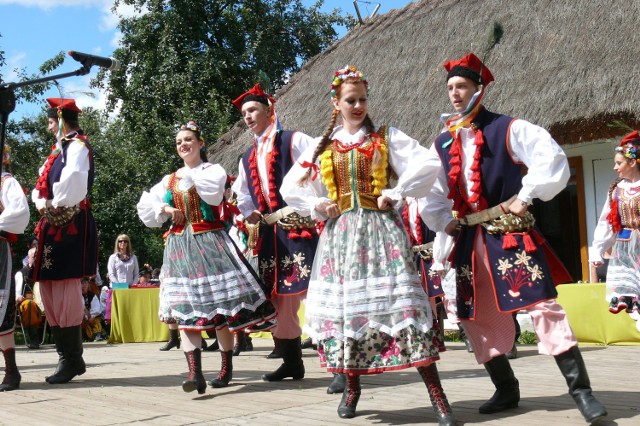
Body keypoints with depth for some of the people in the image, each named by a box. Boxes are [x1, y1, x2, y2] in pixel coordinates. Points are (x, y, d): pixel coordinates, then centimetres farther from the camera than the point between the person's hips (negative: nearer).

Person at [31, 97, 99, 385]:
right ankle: (67, 356, 16)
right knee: (49, 290, 9)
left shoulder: (77, 145, -6)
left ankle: (72, 360, -3)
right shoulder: (59, 148, 22)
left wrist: (57, 204, -13)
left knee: (66, 289, -9)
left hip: (71, 224, -10)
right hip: (53, 225, 10)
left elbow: (74, 178, -25)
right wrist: (41, 203, 1)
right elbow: (42, 185, 21)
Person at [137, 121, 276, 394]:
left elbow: (213, 194, -16)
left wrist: (192, 174, -3)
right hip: (179, 245, 4)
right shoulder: (170, 179, 18)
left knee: (220, 306, -2)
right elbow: (146, 207, 17)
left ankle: (226, 366, 11)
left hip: (210, 241, -3)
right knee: (185, 308, -10)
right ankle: (194, 372, -17)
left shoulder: (213, 170, 6)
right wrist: (164, 208, -2)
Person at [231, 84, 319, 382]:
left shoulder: (294, 141, 0)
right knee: (278, 297, 10)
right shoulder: (247, 159, 21)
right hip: (270, 234, 8)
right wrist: (251, 216, 13)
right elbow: (242, 196, 31)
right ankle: (292, 362, 22)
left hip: (300, 229, -7)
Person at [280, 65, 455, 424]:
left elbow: (429, 165, -6)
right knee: (343, 303, 2)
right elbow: (291, 188, 17)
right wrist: (317, 205, 3)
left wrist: (396, 194, -9)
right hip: (340, 234, 3)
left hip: (380, 229, -3)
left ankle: (436, 392, -8)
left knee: (401, 302, -11)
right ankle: (352, 385, 20)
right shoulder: (323, 147, 13)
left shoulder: (386, 137, 6)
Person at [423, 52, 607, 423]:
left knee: (541, 305, -10)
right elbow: (433, 193, 17)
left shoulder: (508, 129, -4)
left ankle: (581, 390, -3)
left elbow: (552, 158, -13)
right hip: (471, 240, 6)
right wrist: (446, 223, 5)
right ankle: (506, 389, 23)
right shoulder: (442, 144, 11)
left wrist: (526, 196, -14)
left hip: (511, 234, -6)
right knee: (478, 316, 8)